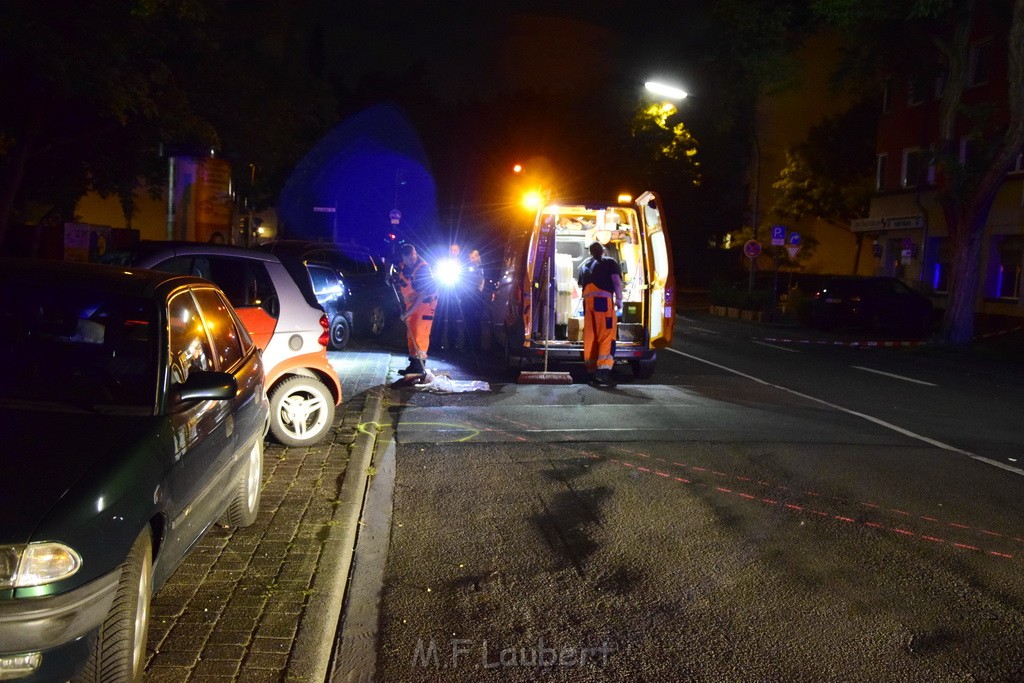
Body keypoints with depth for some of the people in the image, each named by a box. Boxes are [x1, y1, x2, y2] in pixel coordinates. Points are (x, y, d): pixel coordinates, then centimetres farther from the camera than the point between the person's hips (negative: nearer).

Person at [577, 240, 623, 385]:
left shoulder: (584, 265, 25)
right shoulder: (610, 262, 9)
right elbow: (617, 281, -4)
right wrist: (619, 299, 2)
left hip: (587, 300, 5)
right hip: (603, 299, -5)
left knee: (590, 335, 9)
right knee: (607, 334, -10)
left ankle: (592, 370, 12)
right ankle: (603, 370, -24)